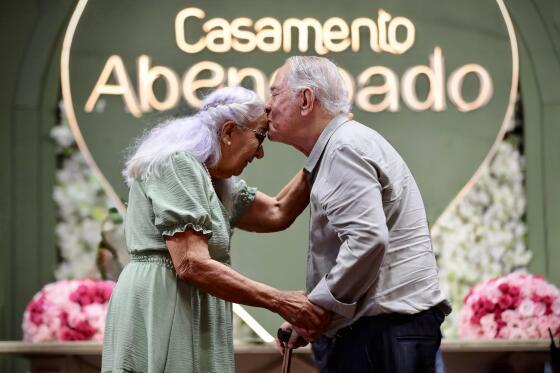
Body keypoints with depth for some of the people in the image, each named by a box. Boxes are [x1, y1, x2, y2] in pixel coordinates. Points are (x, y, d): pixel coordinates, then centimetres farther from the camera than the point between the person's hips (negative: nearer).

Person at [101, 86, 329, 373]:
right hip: (159, 309, -10)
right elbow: (192, 265, -22)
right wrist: (278, 302, -22)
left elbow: (277, 214, 19)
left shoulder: (213, 179, 17)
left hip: (183, 312, 10)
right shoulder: (177, 164, -14)